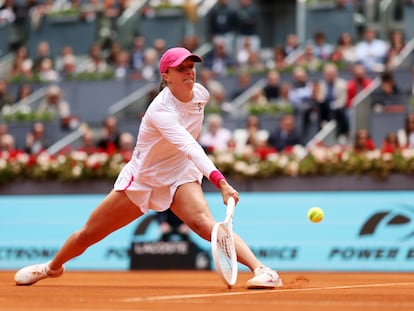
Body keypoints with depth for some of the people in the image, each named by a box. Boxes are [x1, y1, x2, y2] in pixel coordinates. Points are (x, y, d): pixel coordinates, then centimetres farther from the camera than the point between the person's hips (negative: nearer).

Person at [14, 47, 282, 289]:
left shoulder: (200, 93, -10)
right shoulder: (161, 111, -31)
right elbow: (189, 148, -47)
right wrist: (220, 181, -57)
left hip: (179, 177, 2)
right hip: (141, 178, -2)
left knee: (203, 221, -31)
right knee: (86, 236, 11)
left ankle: (262, 270, -44)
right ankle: (53, 267, 42)